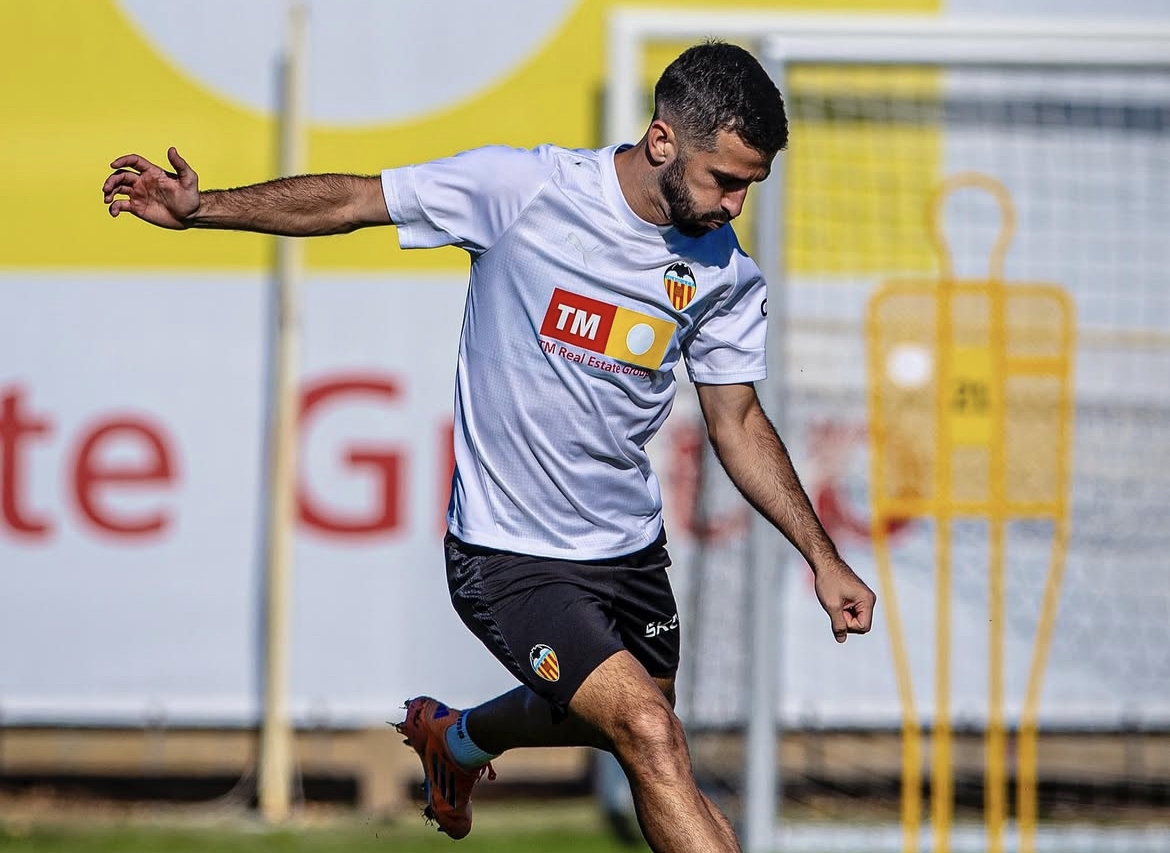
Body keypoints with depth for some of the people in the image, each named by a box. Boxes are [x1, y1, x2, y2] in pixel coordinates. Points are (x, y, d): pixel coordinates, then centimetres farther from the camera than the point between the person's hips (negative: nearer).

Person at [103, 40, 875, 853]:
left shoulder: (727, 275, -3)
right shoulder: (522, 188, -17)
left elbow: (738, 424, 9)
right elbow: (354, 200, -9)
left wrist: (823, 557, 5)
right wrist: (202, 207, -17)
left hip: (630, 548, 6)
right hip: (510, 559, -6)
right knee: (652, 738, -20)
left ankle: (456, 736, 55)